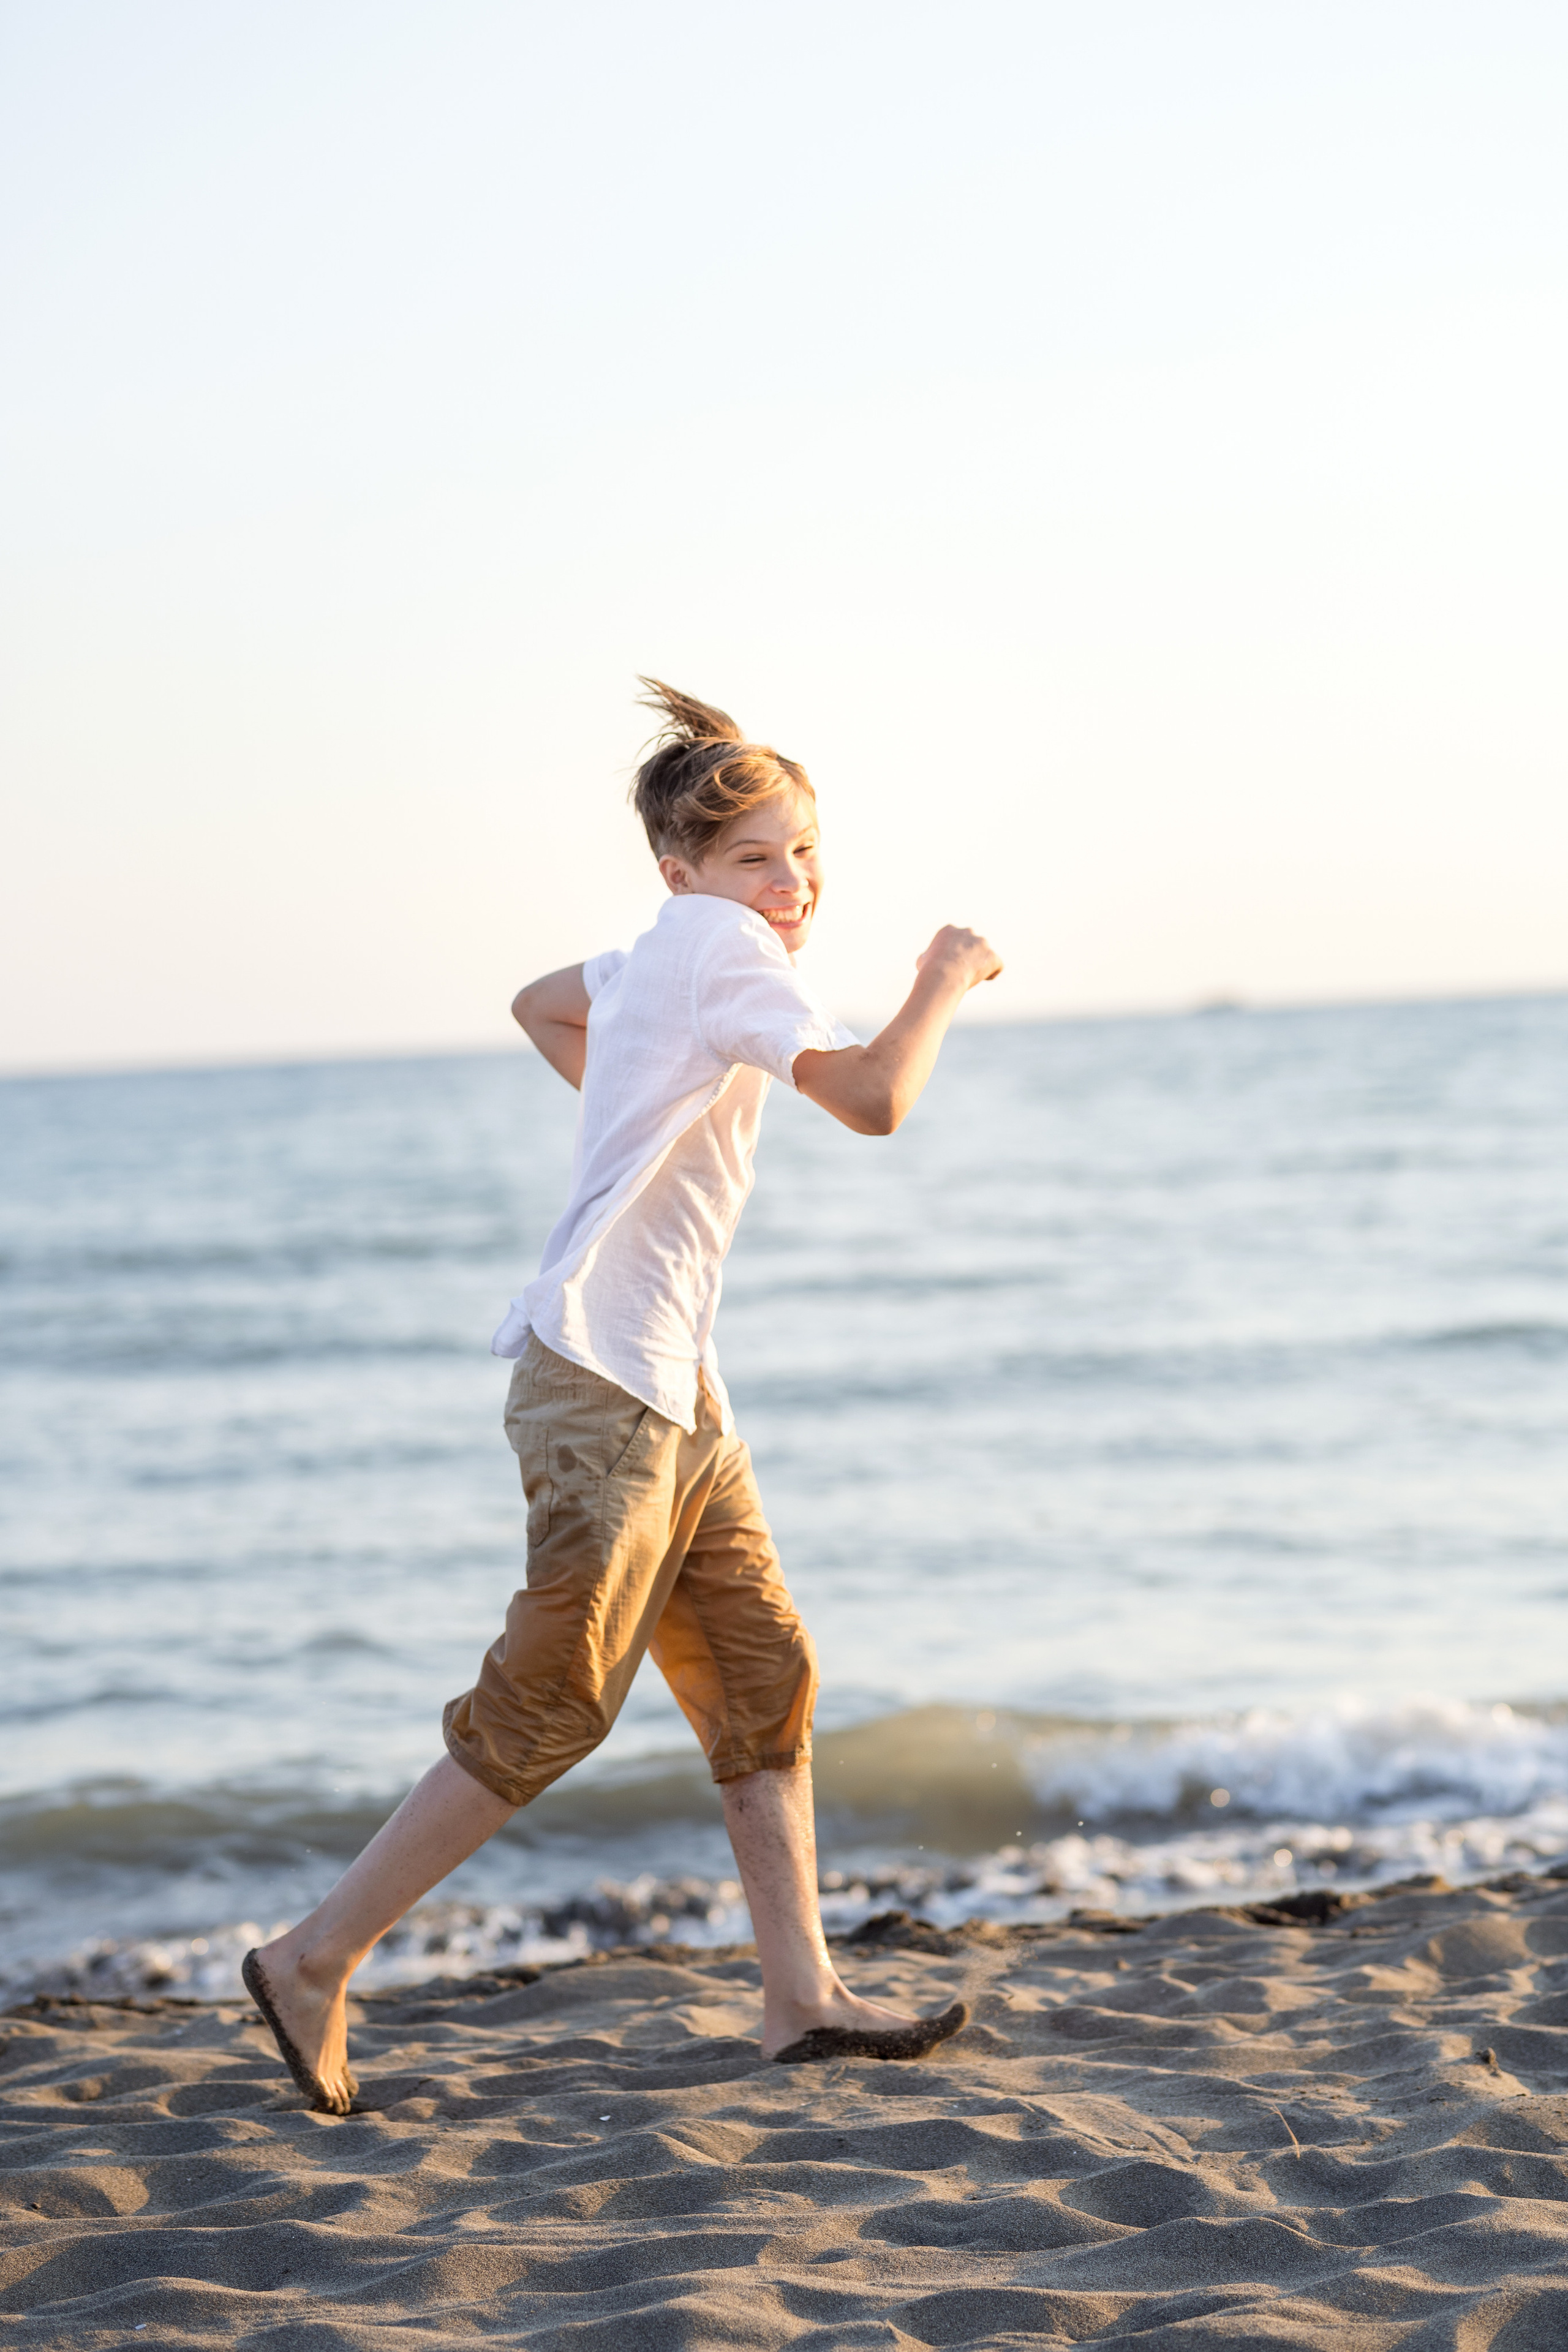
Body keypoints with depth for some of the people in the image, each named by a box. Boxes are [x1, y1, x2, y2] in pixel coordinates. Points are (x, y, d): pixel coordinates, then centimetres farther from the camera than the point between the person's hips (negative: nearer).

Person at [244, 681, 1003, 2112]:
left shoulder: (658, 959, 16)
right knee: (548, 1711, -6)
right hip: (602, 1381, -10)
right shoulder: (721, 942, -12)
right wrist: (943, 980, -7)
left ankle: (803, 1997, 12)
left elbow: (540, 1004, 37)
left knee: (766, 1680, 9)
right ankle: (315, 1962, 3)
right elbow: (873, 1100, -22)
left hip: (678, 1398, 10)